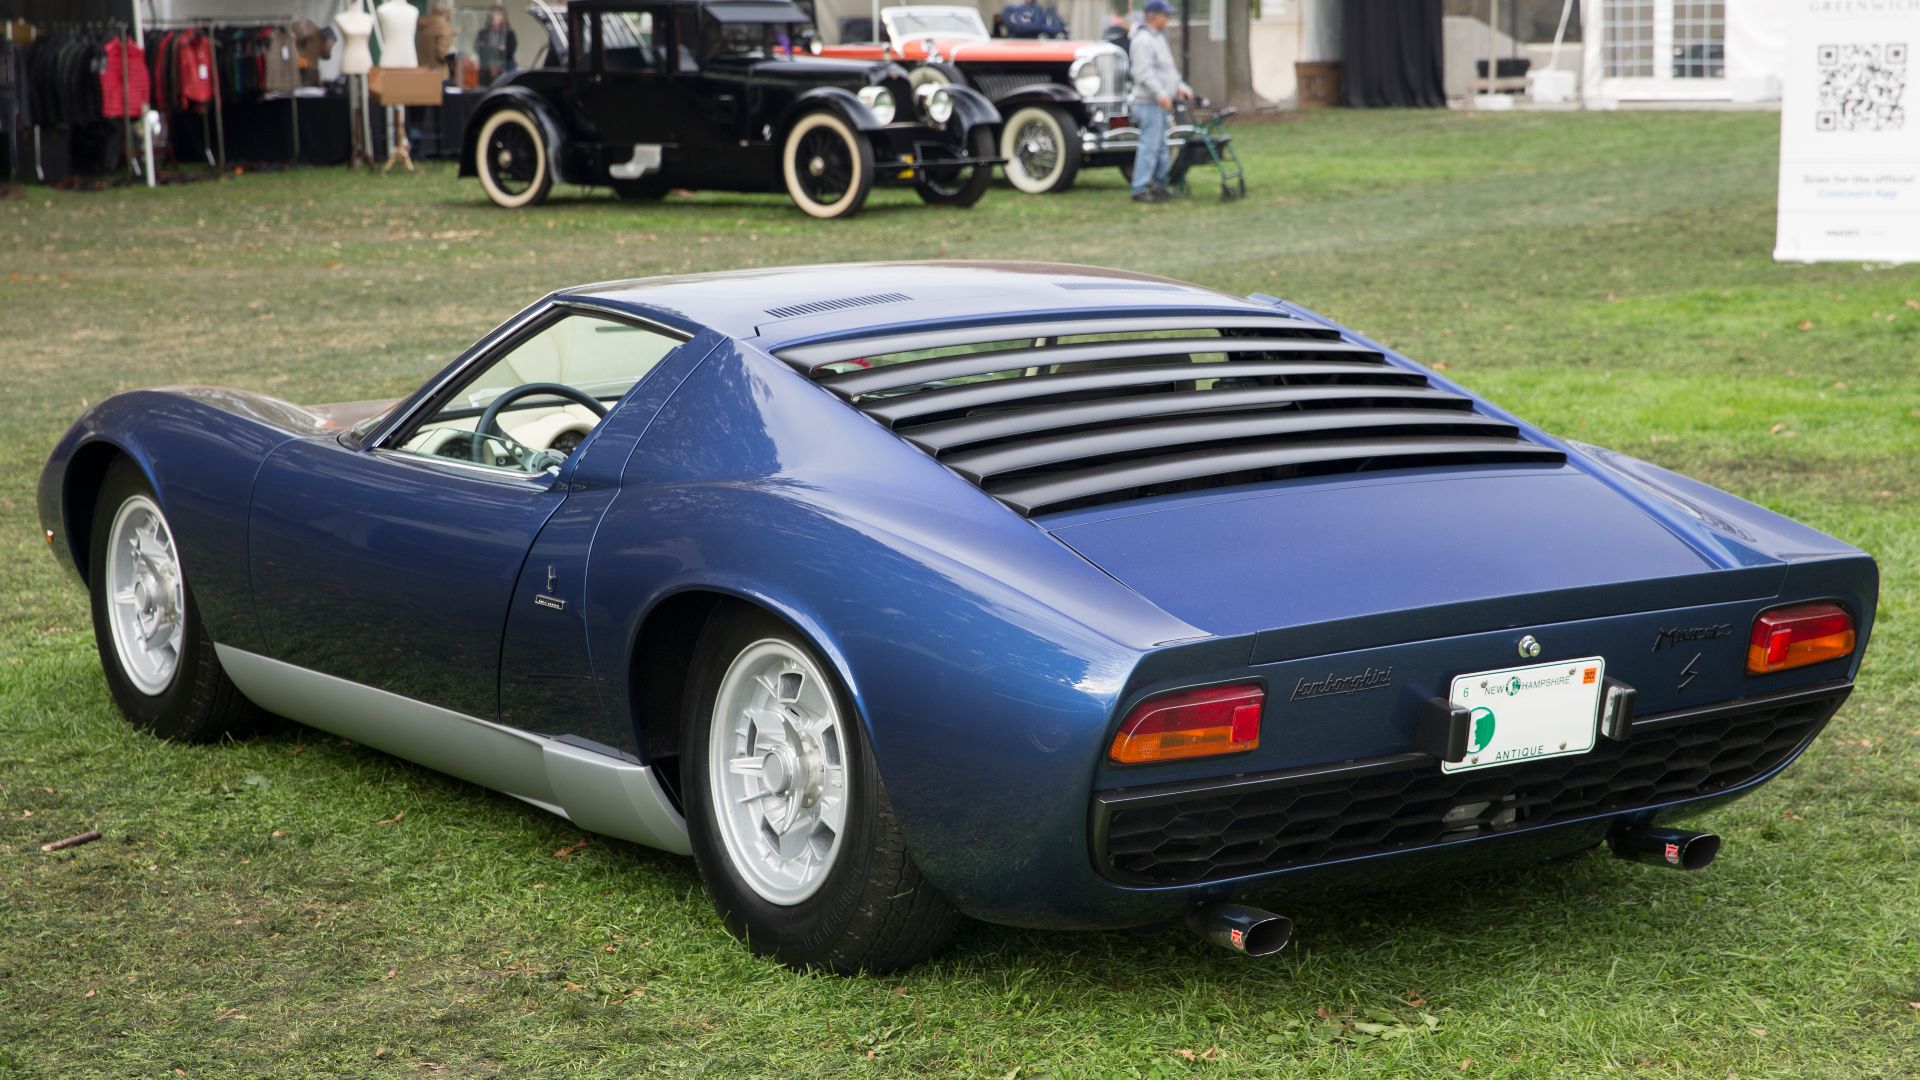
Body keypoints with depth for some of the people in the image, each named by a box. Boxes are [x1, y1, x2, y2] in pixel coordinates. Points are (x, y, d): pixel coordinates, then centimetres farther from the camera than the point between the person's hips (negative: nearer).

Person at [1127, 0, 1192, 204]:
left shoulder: (1158, 38, 19)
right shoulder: (1143, 40, -14)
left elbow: (1168, 68, 27)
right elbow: (1144, 73, -23)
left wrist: (1180, 87, 15)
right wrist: (1160, 94, -31)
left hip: (1162, 103, 10)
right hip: (1149, 103, -10)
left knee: (1160, 146, 14)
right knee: (1149, 146, -11)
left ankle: (1159, 185, 20)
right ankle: (1140, 189, -10)